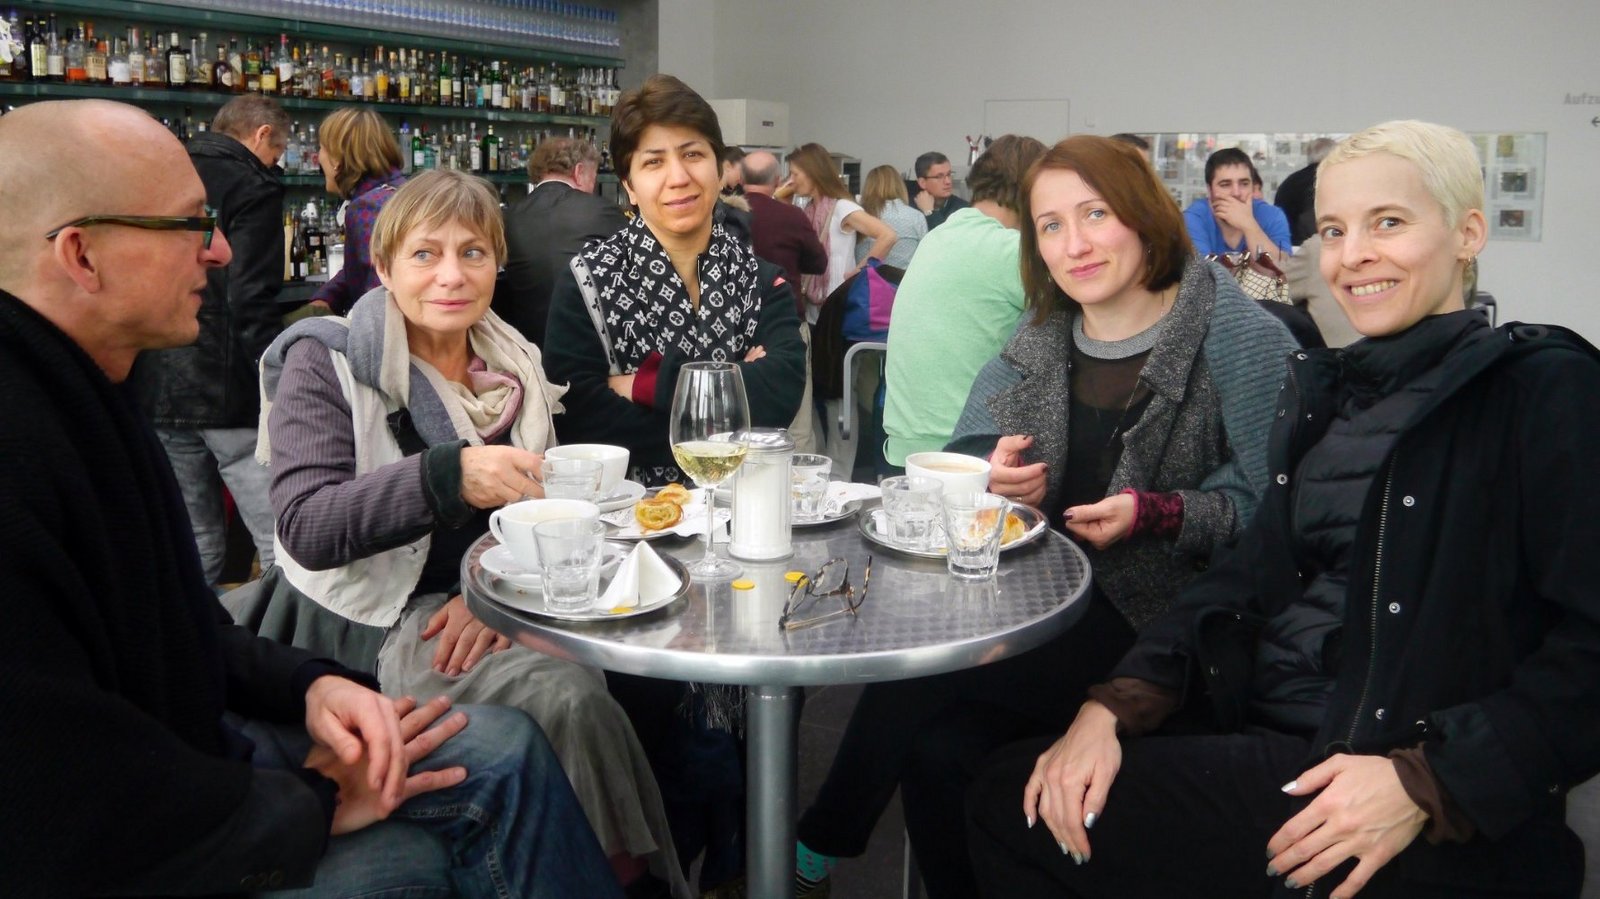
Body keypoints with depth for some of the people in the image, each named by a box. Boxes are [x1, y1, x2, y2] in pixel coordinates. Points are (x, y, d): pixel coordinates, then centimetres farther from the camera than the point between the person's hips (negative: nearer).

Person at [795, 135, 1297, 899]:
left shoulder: (1238, 337, -7)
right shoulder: (1037, 344, 10)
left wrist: (1156, 514, -25)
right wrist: (995, 477, -11)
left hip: (1161, 617, -5)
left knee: (918, 678, -22)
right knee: (939, 744, -22)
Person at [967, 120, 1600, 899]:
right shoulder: (1325, 385, 13)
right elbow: (1254, 570, 6)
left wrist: (1429, 781, -23)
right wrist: (1118, 702, -8)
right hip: (1266, 733, 6)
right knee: (1008, 802, -9)